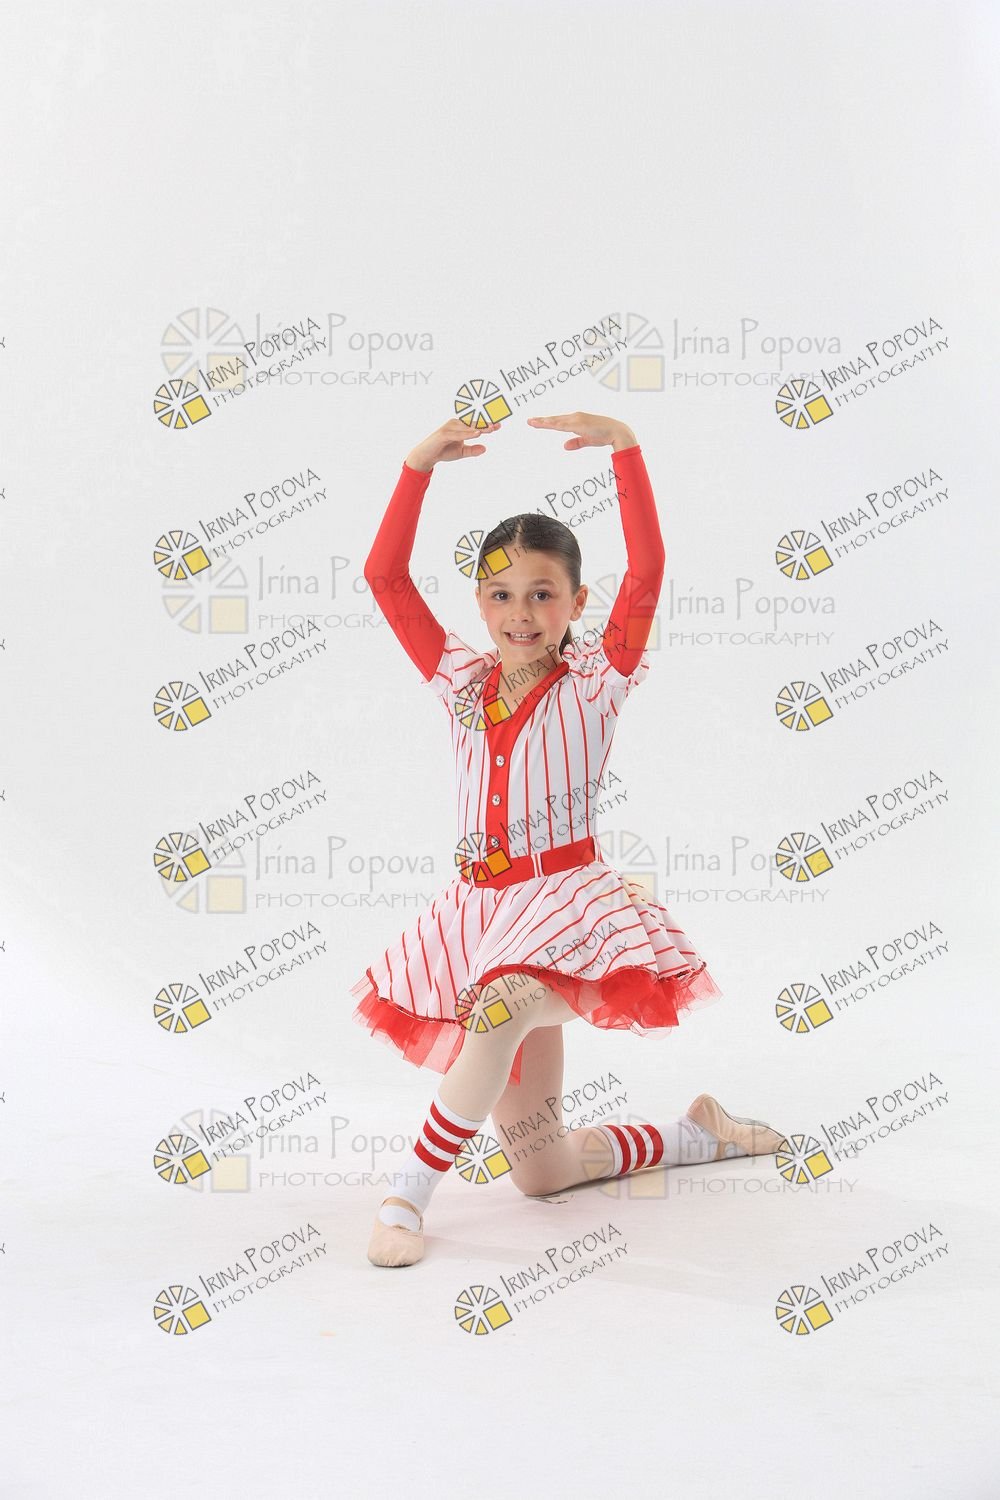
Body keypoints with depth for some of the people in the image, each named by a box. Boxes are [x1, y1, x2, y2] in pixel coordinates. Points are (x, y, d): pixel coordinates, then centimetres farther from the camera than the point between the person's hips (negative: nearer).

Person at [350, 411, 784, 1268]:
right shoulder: (459, 679, 9)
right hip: (480, 905, 5)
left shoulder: (596, 679, -1)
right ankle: (706, 1135, 31)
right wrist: (419, 466, -5)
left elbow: (647, 571, -16)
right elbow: (385, 575, 3)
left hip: (567, 899, -5)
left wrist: (625, 448, -23)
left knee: (503, 1006, -41)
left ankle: (410, 1196, -26)